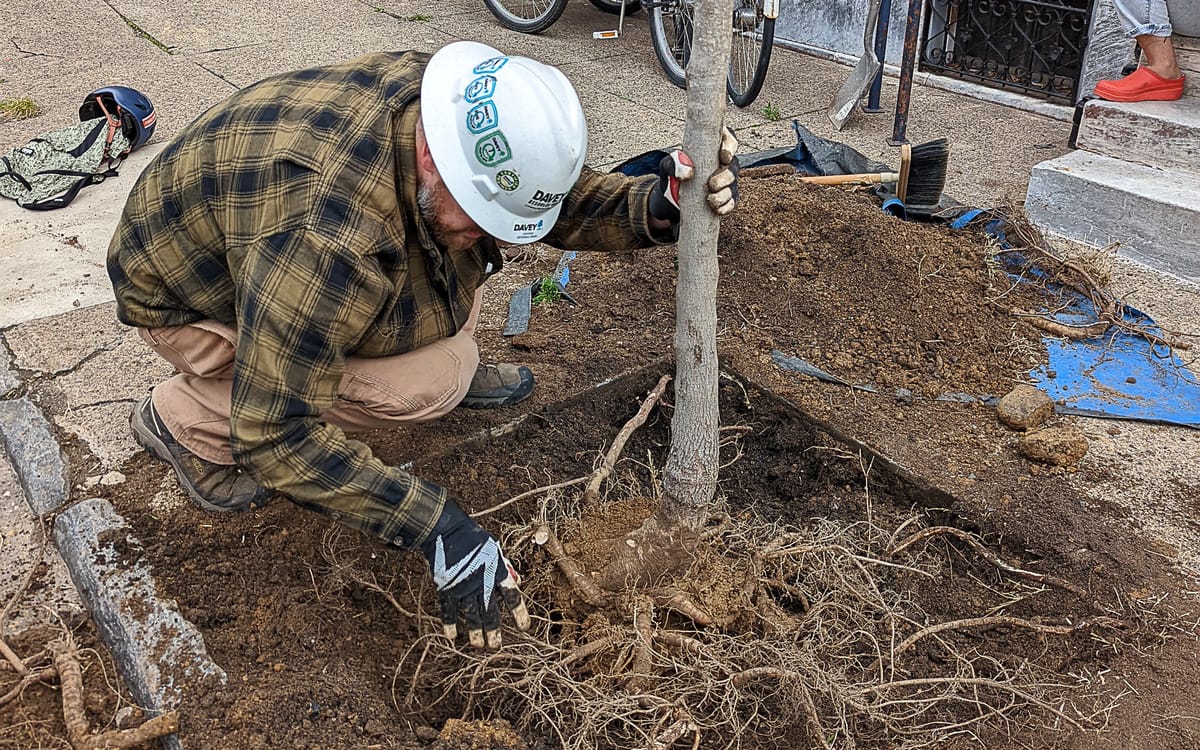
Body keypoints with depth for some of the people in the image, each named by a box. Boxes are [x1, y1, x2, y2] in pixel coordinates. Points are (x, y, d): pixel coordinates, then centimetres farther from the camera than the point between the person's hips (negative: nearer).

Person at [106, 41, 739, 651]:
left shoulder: (446, 103, -20)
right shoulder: (329, 237, -43)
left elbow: (561, 203, -4)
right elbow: (275, 436, -36)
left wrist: (655, 205, -23)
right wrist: (438, 528, -36)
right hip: (184, 294, -7)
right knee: (429, 377, -25)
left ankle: (451, 365, 10)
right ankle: (186, 420, -7)